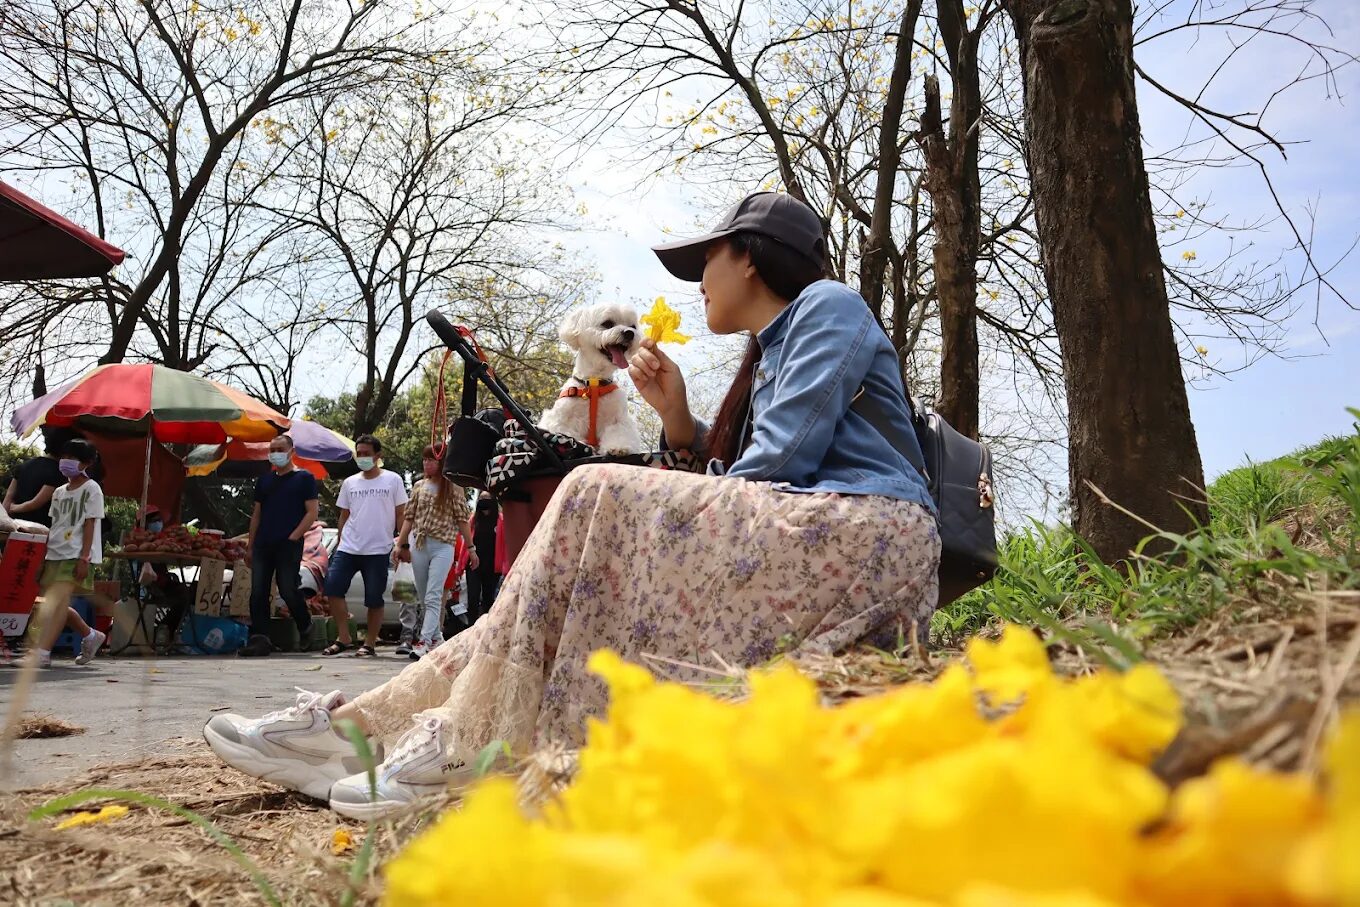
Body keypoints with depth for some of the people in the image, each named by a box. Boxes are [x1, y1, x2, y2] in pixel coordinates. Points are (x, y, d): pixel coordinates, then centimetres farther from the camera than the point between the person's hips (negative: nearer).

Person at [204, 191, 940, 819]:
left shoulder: (829, 306, 1)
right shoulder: (769, 359, 28)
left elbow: (786, 457, -13)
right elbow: (741, 483, 19)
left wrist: (686, 519, -2)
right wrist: (677, 418, 7)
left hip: (859, 538, -8)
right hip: (783, 542, 8)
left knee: (595, 501, -20)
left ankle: (468, 744, -18)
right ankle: (357, 725, -10)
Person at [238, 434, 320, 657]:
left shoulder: (304, 478, 2)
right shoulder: (264, 480, 18)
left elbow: (312, 513, -4)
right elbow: (256, 514, 20)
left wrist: (293, 537, -12)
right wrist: (250, 545, 13)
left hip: (289, 545, -5)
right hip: (262, 545, 6)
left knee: (288, 590, -6)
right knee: (258, 592, -1)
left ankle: (305, 627, 18)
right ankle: (259, 639, 0)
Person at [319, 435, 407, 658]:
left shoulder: (392, 480, 3)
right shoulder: (349, 483, 13)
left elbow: (401, 514, 3)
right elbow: (344, 515, 18)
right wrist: (340, 541, 13)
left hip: (378, 550, -3)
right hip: (348, 548, 4)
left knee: (374, 599, 0)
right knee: (333, 587, -9)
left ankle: (370, 644, 11)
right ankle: (343, 637, 3)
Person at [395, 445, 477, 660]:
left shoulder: (453, 487, 0)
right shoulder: (419, 486, 12)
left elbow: (462, 519, 0)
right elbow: (409, 517, 14)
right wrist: (400, 544, 10)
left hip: (443, 546, -5)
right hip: (419, 545, 5)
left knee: (433, 597, -13)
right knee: (423, 598, 10)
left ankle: (425, 642, -20)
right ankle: (436, 636, 22)